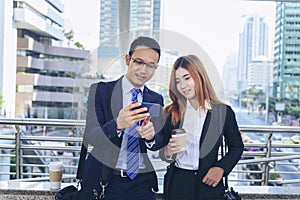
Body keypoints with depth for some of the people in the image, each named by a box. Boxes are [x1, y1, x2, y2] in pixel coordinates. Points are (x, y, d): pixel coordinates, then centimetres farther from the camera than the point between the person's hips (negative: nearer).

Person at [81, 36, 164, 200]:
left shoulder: (156, 99, 4)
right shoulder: (100, 90, -5)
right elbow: (89, 137, -14)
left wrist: (151, 135, -21)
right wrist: (117, 124, -33)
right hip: (105, 182, -2)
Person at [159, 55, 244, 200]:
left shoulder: (223, 112, -4)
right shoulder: (171, 112, -1)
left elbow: (237, 146, 7)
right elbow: (161, 151, 4)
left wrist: (221, 168, -6)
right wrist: (168, 152, -17)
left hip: (208, 184, -1)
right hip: (176, 183, 1)